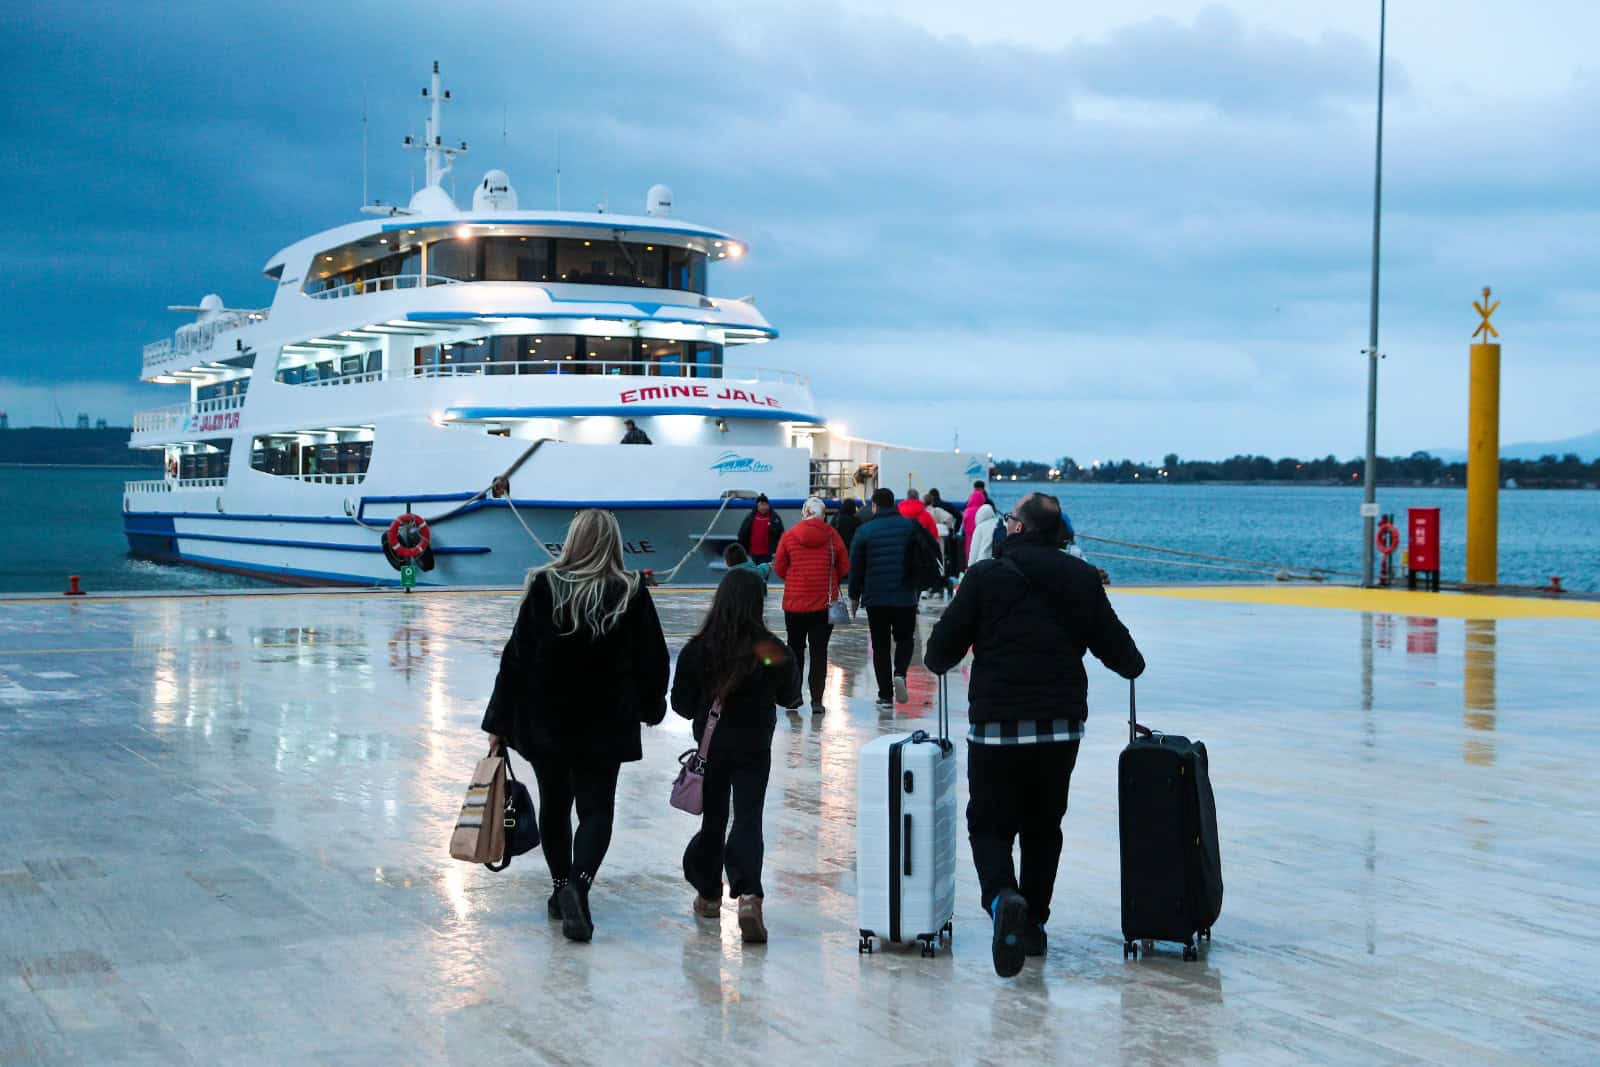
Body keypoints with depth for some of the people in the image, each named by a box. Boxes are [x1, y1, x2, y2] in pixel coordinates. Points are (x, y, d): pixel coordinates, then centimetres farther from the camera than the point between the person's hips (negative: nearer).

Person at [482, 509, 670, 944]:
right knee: (596, 808, 3)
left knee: (554, 805, 18)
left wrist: (499, 719, 0)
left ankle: (562, 887, 28)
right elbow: (652, 658, 0)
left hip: (545, 721, 1)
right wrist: (651, 707, 18)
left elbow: (517, 656, -7)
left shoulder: (544, 587, -8)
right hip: (605, 724, -1)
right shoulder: (630, 593, -7)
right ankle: (578, 882, -20)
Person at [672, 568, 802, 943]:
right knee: (748, 820, 1)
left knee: (713, 818, 16)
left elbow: (682, 704, -4)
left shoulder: (698, 648, -12)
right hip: (754, 750, -1)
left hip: (711, 747, 1)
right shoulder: (772, 651, -12)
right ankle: (748, 895, -19)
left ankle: (708, 894, 28)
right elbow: (790, 698, 2)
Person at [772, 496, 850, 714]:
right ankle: (817, 700, 0)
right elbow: (844, 568, 0)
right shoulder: (832, 536, -5)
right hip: (824, 604, 0)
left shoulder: (789, 536, -6)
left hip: (794, 604, 0)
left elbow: (779, 568, 1)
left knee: (795, 649, 14)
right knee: (819, 651, 4)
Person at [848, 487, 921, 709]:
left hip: (875, 599, -1)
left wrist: (854, 596, 10)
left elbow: (856, 567, 0)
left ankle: (885, 695, 5)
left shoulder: (864, 530, -3)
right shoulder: (910, 526, 1)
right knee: (905, 639, 17)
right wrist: (918, 587, 16)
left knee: (880, 646, 7)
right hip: (905, 597, 1)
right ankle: (900, 674, -11)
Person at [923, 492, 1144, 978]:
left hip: (996, 724, -3)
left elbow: (941, 651, -3)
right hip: (1062, 725, 3)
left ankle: (1002, 895, -21)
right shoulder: (1082, 578, 4)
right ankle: (1034, 922, 20)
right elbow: (1114, 644, 8)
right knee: (1043, 826, 18)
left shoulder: (987, 576, -7)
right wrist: (1132, 665, 31)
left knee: (989, 824, 6)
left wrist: (937, 660, 20)